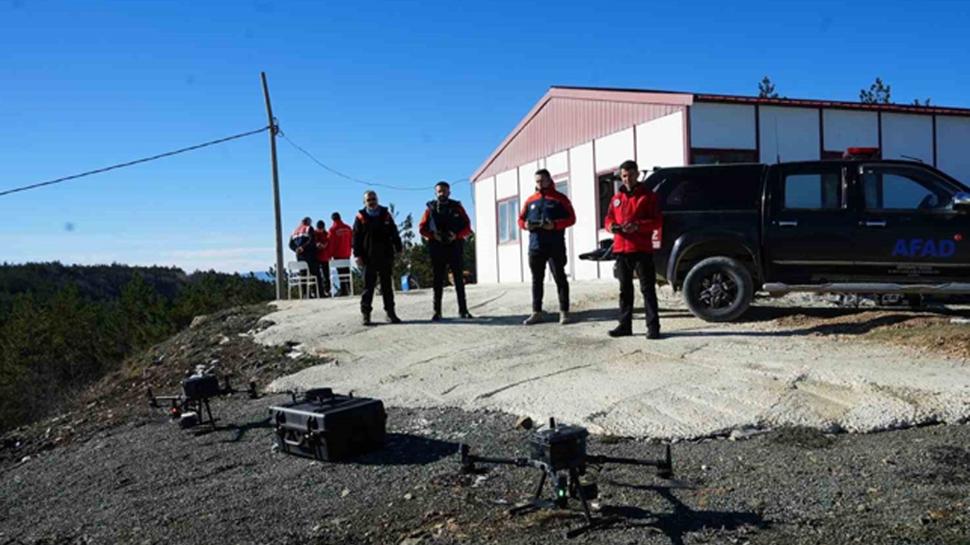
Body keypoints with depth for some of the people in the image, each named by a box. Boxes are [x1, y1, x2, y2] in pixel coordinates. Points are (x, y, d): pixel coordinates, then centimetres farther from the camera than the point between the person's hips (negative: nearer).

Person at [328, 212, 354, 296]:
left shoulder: (333, 229, -11)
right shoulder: (347, 228, 1)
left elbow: (330, 243, -8)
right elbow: (351, 240, 8)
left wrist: (330, 254, -1)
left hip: (338, 254, -4)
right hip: (347, 253, 4)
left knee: (341, 272, -1)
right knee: (347, 272, 13)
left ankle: (343, 290, -4)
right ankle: (348, 289, 16)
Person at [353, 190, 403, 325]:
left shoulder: (385, 215, 8)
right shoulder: (361, 217, 2)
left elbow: (394, 233, 11)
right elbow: (356, 237, -1)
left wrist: (399, 249, 4)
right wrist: (358, 255, -7)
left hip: (386, 257, 2)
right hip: (369, 258, -2)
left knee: (387, 286, 7)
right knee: (368, 286, 1)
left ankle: (390, 312, 13)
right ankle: (365, 314, 7)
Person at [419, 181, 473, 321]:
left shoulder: (457, 207, 5)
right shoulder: (430, 208, 5)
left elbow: (467, 227, 3)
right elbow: (422, 228, 4)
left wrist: (456, 235, -14)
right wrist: (433, 235, -14)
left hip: (455, 247, 0)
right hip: (437, 248, 0)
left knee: (459, 279, 3)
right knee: (437, 280, 2)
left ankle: (463, 310, 8)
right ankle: (437, 311, 6)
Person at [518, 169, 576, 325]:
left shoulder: (560, 198, 2)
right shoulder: (530, 200, 14)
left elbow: (571, 218, -3)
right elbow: (521, 219, 17)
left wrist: (555, 225, -18)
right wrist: (525, 224, -7)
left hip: (555, 246, -4)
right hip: (535, 246, 4)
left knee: (560, 278, -2)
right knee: (536, 280, 7)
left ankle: (564, 312, 2)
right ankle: (536, 312, 13)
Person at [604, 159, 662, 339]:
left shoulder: (647, 195, 2)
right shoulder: (617, 198, 16)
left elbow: (657, 221, -4)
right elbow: (608, 219, 17)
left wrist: (638, 226, -20)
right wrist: (611, 226, -7)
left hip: (642, 249, -5)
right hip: (621, 249, 5)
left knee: (647, 288, -6)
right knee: (625, 289, 10)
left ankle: (653, 326, -4)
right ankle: (625, 325, 17)